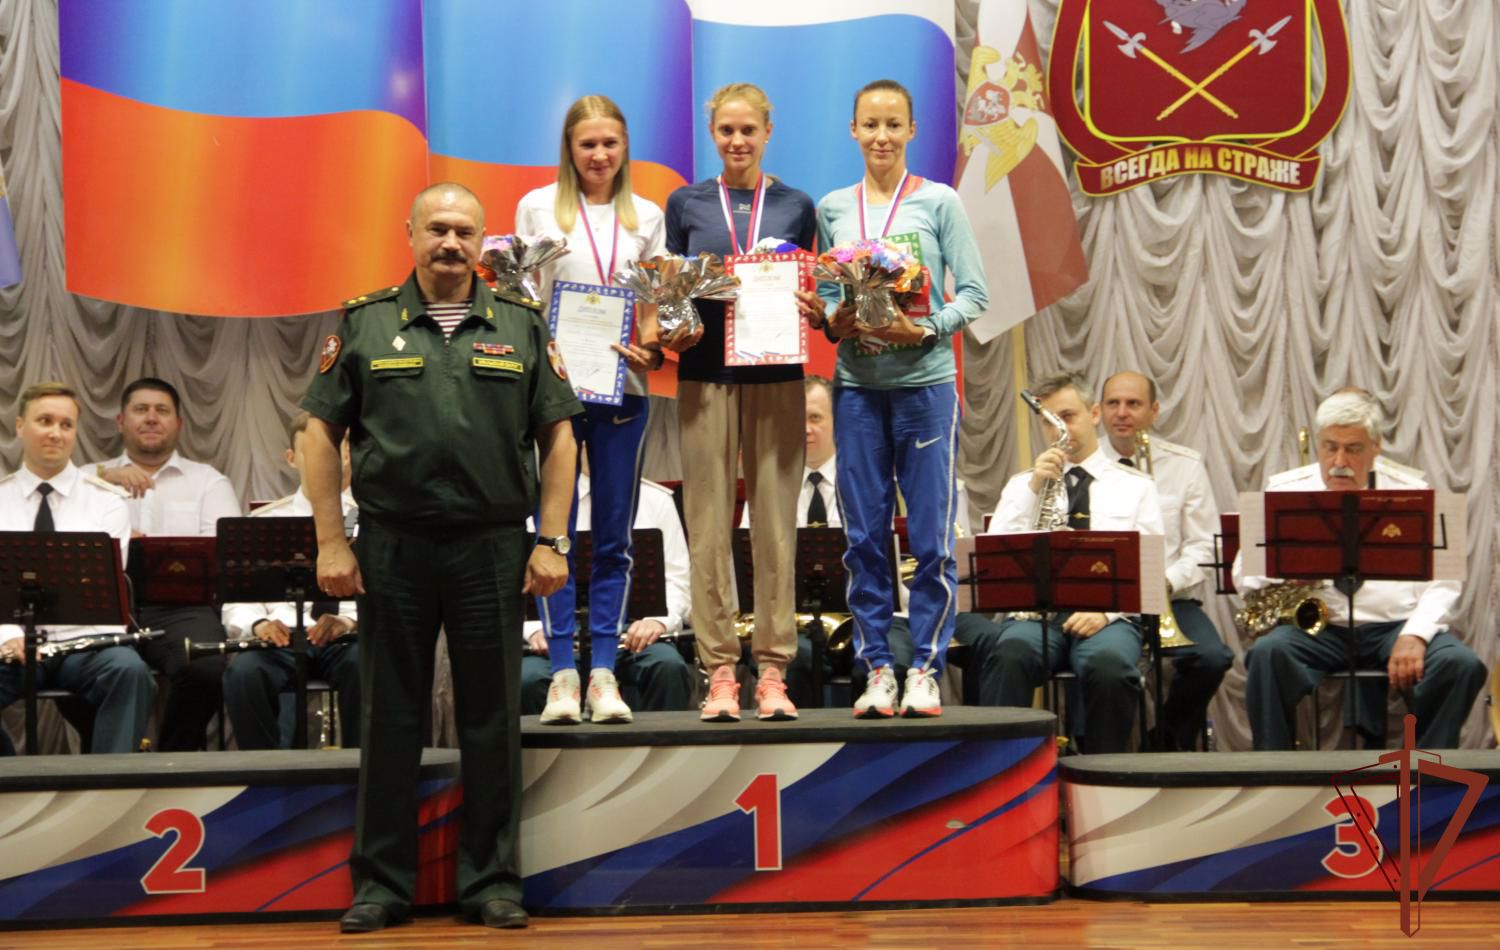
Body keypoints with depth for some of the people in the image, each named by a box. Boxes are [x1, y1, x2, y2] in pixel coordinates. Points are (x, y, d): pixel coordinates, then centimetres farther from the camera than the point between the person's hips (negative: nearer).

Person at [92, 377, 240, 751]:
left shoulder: (208, 481, 19)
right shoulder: (93, 477, 24)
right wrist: (103, 478, -5)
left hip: (182, 606, 0)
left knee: (206, 667, -33)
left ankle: (176, 758, -9)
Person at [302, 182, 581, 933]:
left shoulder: (522, 328, 7)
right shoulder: (364, 325, 5)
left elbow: (558, 437, 6)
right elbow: (321, 434, 4)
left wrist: (550, 542, -1)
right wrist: (331, 543, -2)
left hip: (493, 547, 1)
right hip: (392, 547, 0)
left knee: (491, 719, 6)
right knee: (389, 718, 6)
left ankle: (492, 880, 16)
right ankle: (381, 882, 15)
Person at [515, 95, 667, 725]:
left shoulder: (646, 217, 11)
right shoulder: (537, 207, 5)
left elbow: (658, 303, 11)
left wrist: (650, 346, -10)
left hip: (622, 386, 2)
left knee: (615, 538, 4)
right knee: (555, 533, -1)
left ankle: (604, 672, 8)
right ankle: (563, 672, 4)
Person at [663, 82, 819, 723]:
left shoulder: (795, 207, 9)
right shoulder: (686, 205, 8)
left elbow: (810, 292, 11)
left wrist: (811, 311, -10)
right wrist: (670, 331, -10)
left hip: (776, 377, 0)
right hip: (706, 375, 0)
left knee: (775, 522, 0)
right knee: (709, 525, -1)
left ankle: (773, 671, 5)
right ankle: (719, 672, 4)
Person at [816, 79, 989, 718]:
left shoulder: (939, 202, 1)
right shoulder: (833, 208, 10)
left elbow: (974, 293, -2)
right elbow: (824, 293, 14)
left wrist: (926, 329, -17)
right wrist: (834, 322, -7)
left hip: (925, 382, -3)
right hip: (857, 385, 3)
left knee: (931, 537, -2)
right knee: (864, 537, 4)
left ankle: (926, 670, 7)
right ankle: (876, 669, 12)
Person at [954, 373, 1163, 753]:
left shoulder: (1136, 487, 16)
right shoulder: (1022, 484, 20)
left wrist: (1107, 609, -11)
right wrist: (1033, 488, -4)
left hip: (1109, 617, -1)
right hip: (1037, 611, 1)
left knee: (1109, 664, -36)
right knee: (1010, 652, -35)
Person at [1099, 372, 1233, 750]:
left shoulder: (1186, 465, 9)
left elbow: (1203, 545, 5)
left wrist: (1168, 582, -15)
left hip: (1170, 601, 1)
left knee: (1211, 658, -27)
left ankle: (1168, 747, -1)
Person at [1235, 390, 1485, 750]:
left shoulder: (1412, 494, 10)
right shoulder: (1284, 492, 9)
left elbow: (1441, 579, 4)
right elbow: (1245, 574, 7)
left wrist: (1415, 635, -14)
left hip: (1393, 626, 1)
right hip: (1313, 627, -1)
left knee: (1461, 665, -27)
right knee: (1268, 652, -33)